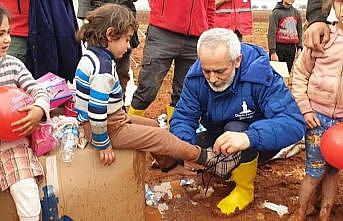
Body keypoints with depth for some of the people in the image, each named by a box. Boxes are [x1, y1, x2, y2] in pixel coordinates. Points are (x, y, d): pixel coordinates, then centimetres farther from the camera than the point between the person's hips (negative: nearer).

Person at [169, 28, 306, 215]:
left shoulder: (261, 77, -30)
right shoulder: (196, 77, -17)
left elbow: (294, 123, -38)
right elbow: (182, 117, -17)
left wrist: (249, 137, -56)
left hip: (259, 145, -4)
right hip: (218, 140, 5)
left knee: (235, 128, -35)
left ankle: (245, 189, -10)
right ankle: (229, 169, 10)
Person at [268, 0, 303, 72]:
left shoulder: (296, 13, 12)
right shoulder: (276, 12, -4)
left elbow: (299, 31, 15)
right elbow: (271, 33, -9)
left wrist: (299, 47, 7)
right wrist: (272, 52, -14)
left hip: (292, 47, 5)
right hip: (279, 47, -5)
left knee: (288, 72, 8)